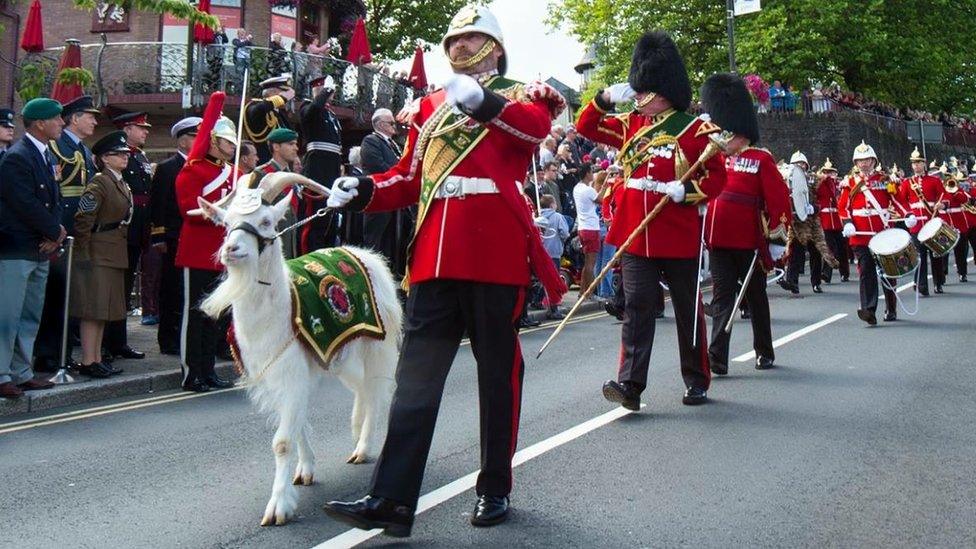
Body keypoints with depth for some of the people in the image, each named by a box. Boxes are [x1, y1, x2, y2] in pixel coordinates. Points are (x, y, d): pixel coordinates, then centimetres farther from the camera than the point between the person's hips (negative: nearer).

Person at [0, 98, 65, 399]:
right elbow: (27, 205, -20)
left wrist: (55, 233, -3)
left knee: (31, 317, 13)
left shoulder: (46, 157, 14)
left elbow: (53, 200, 14)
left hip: (40, 250, 9)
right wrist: (56, 232, -11)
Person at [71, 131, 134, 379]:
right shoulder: (99, 183, -12)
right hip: (97, 255, -9)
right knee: (93, 309, -7)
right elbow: (83, 220, -17)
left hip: (114, 255, 9)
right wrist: (84, 254, -17)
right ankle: (88, 362, -4)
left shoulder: (122, 185, 15)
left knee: (104, 309, 11)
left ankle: (97, 359, 17)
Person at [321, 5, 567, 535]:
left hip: (496, 254, -3)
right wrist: (363, 191, -1)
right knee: (416, 373, -1)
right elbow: (410, 177, 18)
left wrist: (484, 101, -34)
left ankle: (495, 489, 18)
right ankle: (392, 499, -2)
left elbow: (538, 125, -17)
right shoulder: (431, 104, 20)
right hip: (434, 256, 4)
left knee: (497, 370, 6)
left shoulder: (522, 95, 8)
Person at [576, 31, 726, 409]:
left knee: (688, 310, 9)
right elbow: (586, 127, 15)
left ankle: (697, 382, 22)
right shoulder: (631, 125, 10)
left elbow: (717, 177, -4)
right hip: (636, 235, 3)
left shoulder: (694, 129, -4)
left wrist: (686, 189, -22)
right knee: (637, 307, -4)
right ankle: (630, 384, -9)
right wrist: (606, 97, -1)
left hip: (679, 237, -3)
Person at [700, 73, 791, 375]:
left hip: (749, 241, -3)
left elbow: (779, 199, -5)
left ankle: (765, 352, 26)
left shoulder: (761, 160, -3)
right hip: (718, 238, 3)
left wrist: (777, 237, -7)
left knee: (755, 295, 12)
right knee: (722, 296, 0)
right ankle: (717, 358, -5)